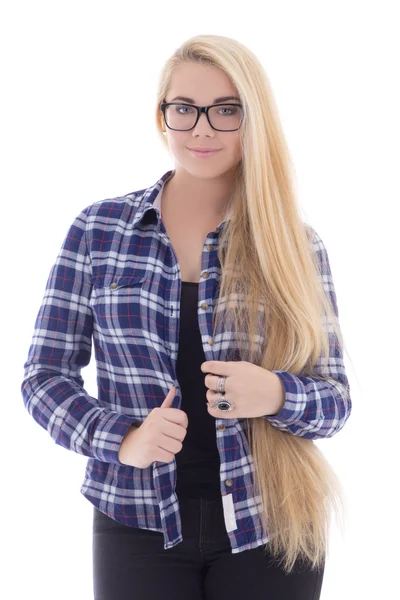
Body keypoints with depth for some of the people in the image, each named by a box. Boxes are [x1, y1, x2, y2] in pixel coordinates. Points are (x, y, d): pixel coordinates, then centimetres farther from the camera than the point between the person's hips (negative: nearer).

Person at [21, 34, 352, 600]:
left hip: (269, 526, 1)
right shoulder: (99, 229, -1)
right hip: (138, 523, 0)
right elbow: (45, 376, 2)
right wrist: (120, 438, -16)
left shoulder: (294, 243, -1)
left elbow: (335, 399, 1)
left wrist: (275, 395, -20)